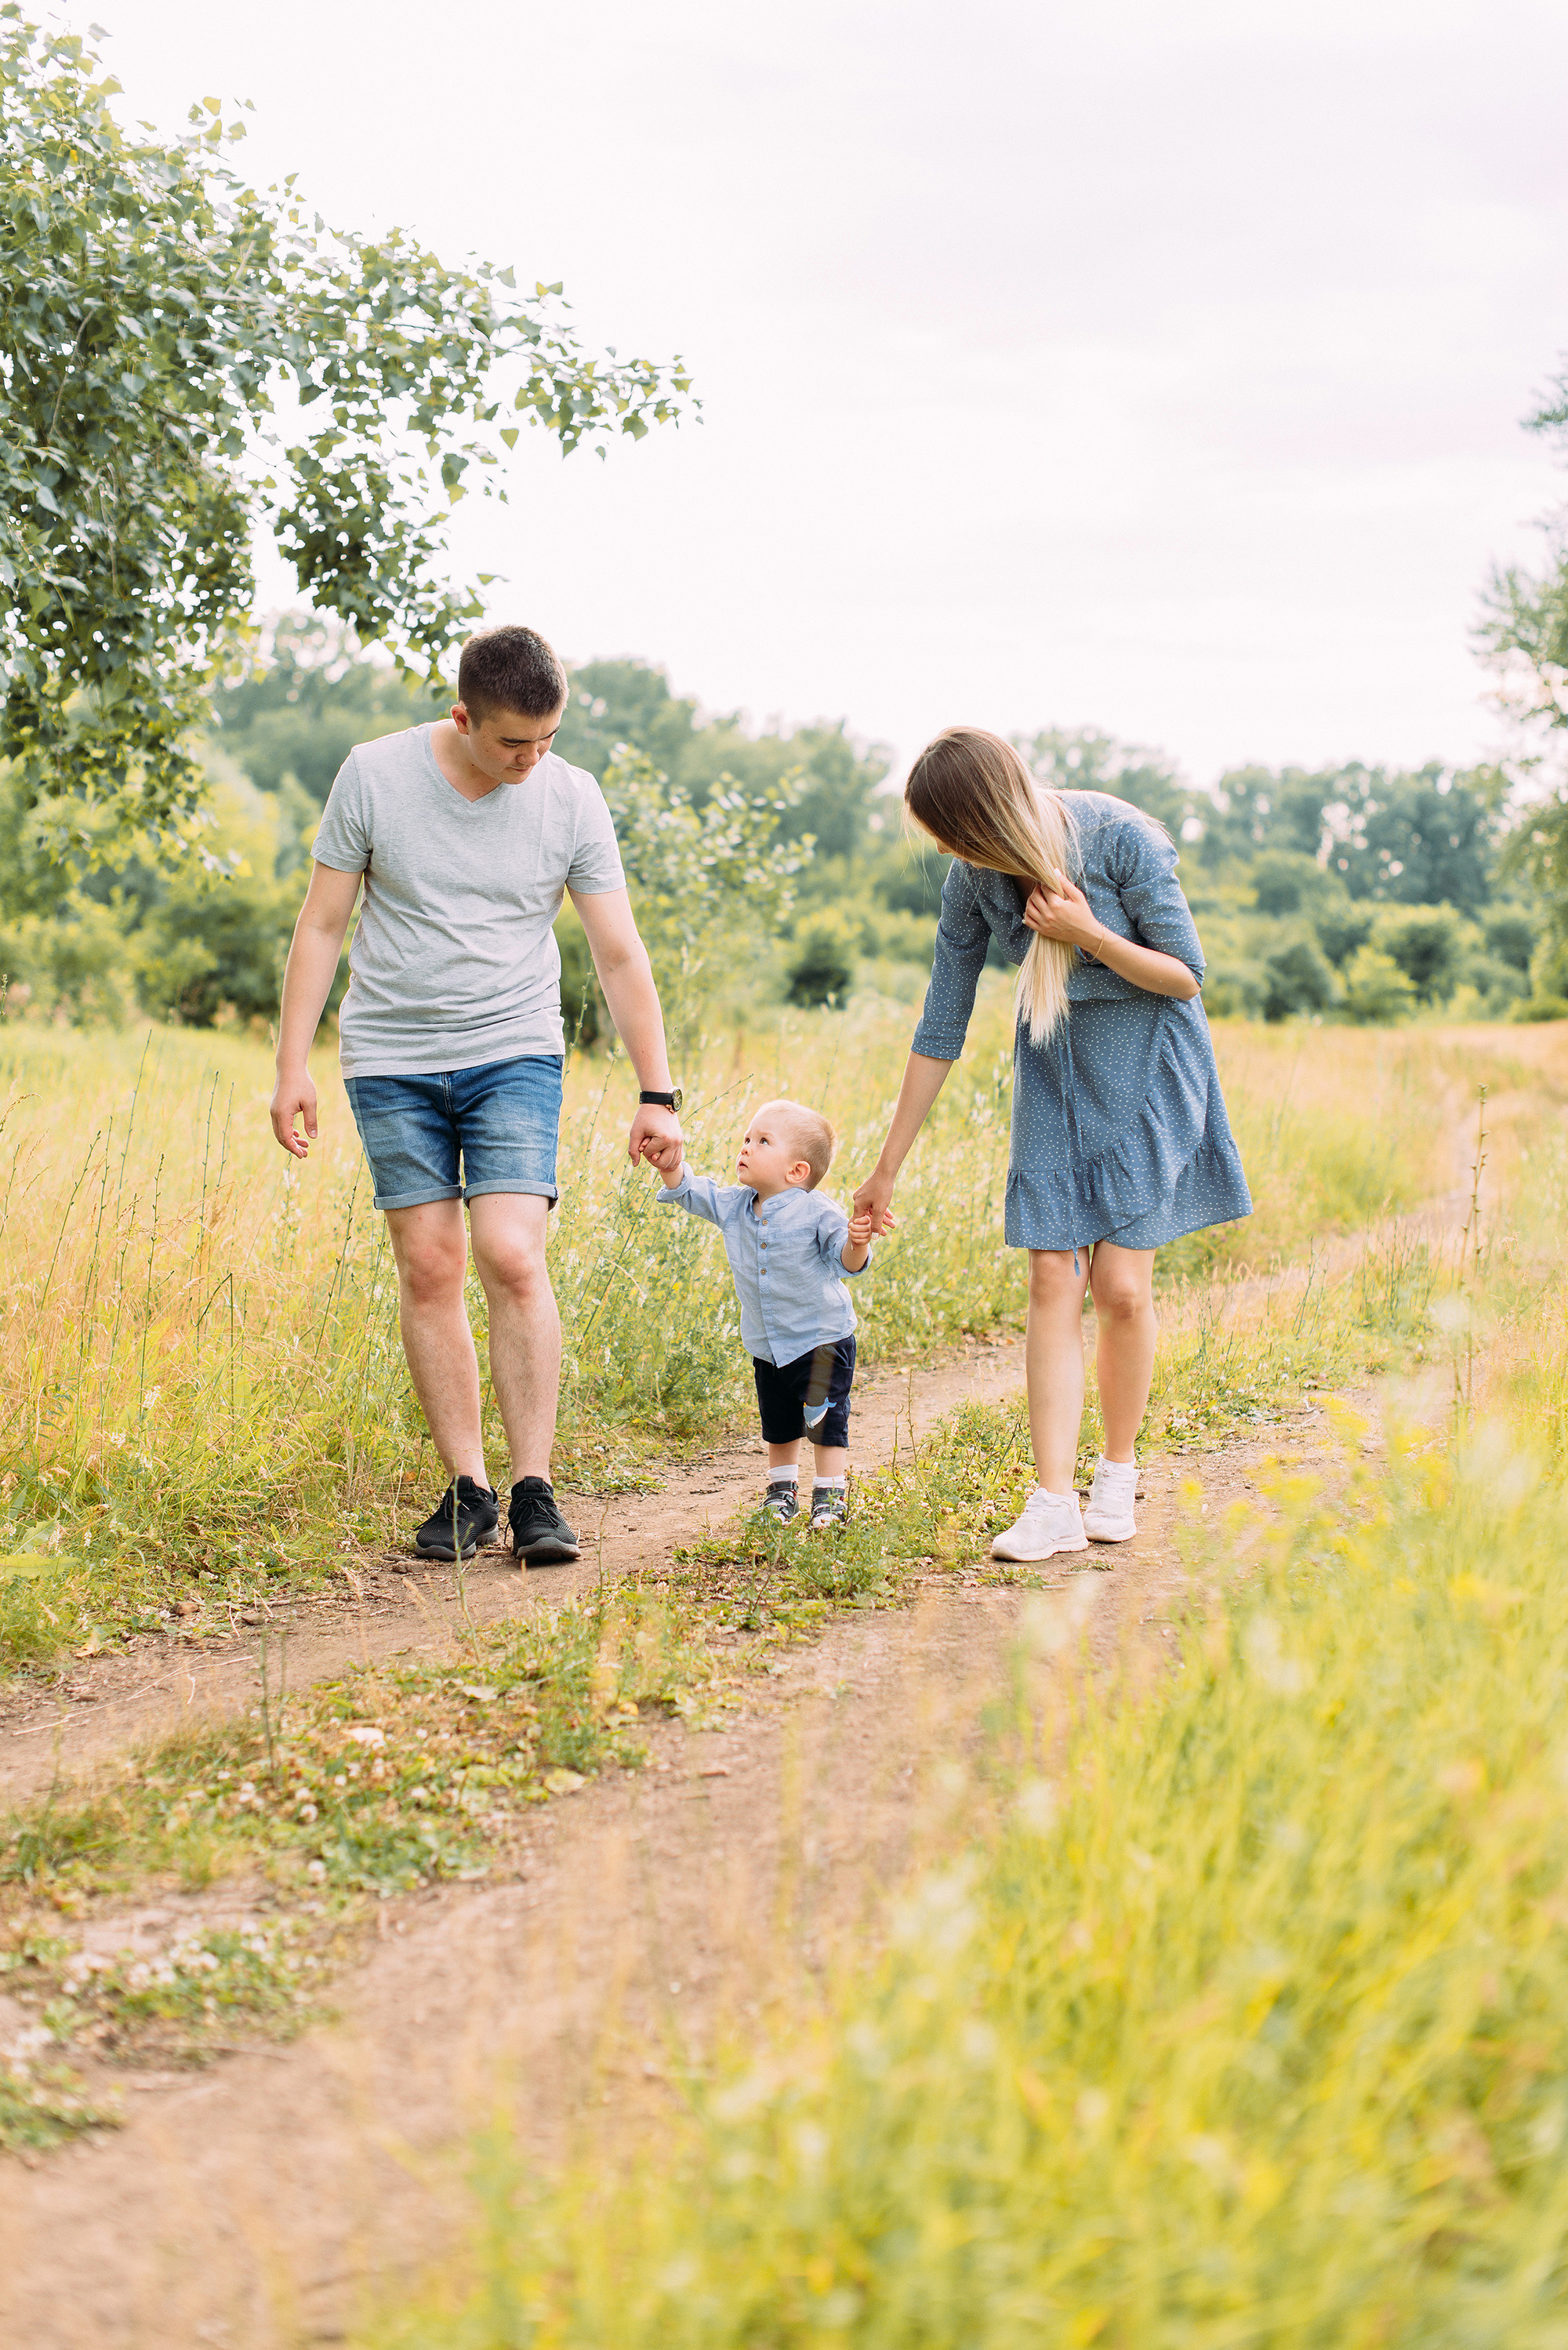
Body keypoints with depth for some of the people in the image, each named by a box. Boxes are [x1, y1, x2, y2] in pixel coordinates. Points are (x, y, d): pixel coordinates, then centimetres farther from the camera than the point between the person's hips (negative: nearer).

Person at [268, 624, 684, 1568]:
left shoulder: (572, 799, -5)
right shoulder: (375, 775, -6)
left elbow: (621, 956, 0)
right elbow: (321, 927, 0)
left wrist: (659, 1093, -3)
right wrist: (293, 1066, -3)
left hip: (515, 1054, 0)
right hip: (393, 1060, 1)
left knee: (514, 1259, -15)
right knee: (429, 1270, -1)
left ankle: (535, 1491, -8)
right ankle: (467, 1490, 7)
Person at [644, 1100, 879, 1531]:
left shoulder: (817, 1213, -18)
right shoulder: (732, 1206, -2)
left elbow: (846, 1262, -20)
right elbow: (691, 1192, 10)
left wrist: (856, 1244, -42)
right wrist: (672, 1167, -10)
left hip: (821, 1339, -6)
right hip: (767, 1346, 6)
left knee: (826, 1419, -6)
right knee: (778, 1425, 17)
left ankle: (831, 1496, 6)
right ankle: (783, 1492, 33)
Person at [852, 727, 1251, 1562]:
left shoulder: (1122, 838, -21)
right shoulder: (974, 880, -8)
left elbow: (1186, 976, -12)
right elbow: (941, 1028, 0)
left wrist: (1087, 934, -27)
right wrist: (887, 1166, 2)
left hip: (1147, 1063, -3)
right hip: (1054, 1067, 3)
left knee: (1121, 1286, -7)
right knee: (1052, 1281, -8)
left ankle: (1119, 1473, 15)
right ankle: (1053, 1502, -8)